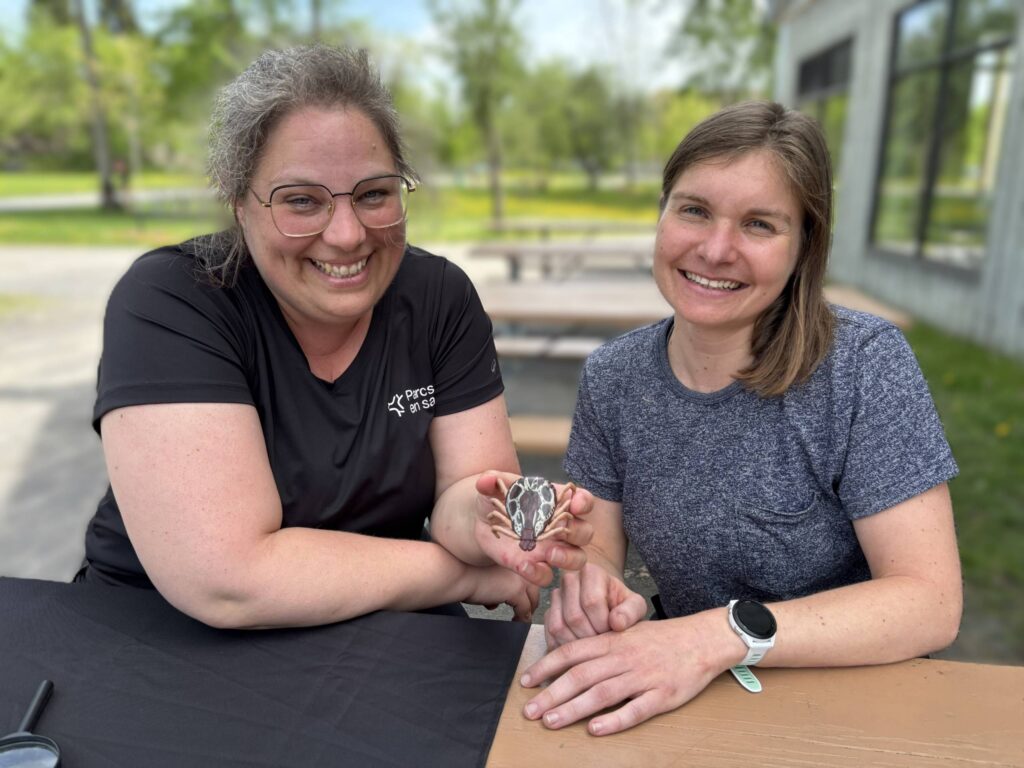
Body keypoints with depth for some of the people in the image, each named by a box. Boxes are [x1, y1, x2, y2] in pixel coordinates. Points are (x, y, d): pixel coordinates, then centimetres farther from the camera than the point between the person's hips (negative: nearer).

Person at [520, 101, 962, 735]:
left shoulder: (866, 365, -15)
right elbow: (599, 543, -1)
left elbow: (931, 601, -18)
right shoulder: (613, 378, -6)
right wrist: (593, 589, -24)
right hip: (683, 699, 3)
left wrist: (724, 635, -31)